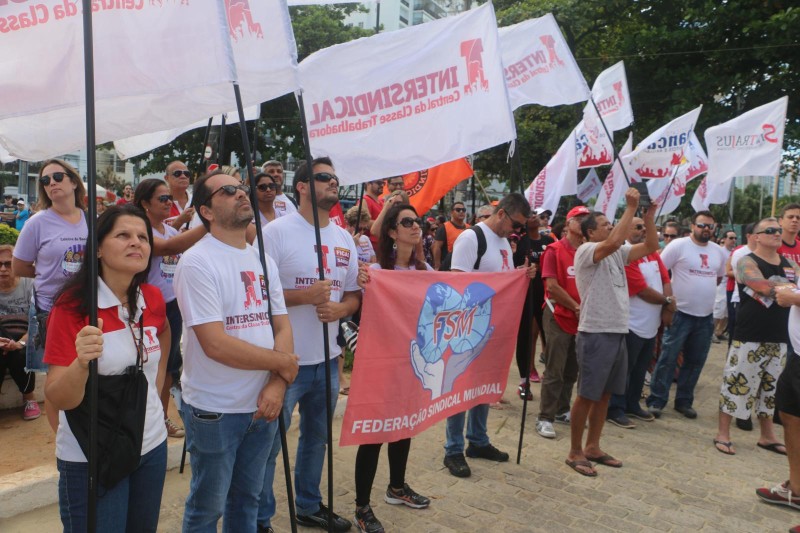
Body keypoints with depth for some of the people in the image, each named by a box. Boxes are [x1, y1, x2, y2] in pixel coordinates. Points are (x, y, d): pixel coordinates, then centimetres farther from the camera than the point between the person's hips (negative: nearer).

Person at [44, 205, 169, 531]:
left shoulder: (153, 298, -3)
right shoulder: (72, 306, -17)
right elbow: (58, 400, -19)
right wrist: (81, 362, -38)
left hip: (151, 445, 5)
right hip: (91, 458, -5)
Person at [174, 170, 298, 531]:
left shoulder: (263, 260, 6)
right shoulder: (197, 262, -15)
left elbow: (282, 327, 4)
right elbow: (215, 344, -22)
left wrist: (277, 384, -12)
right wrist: (281, 362, -13)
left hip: (263, 405, 6)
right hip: (214, 410, -6)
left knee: (247, 498, 21)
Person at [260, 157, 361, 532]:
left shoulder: (345, 238, 9)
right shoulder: (277, 231, -10)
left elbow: (354, 294, 13)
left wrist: (339, 308, -9)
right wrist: (304, 295, -23)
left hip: (327, 359, 7)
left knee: (316, 438, 21)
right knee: (269, 444, 6)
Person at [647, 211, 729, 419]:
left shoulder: (720, 252, 9)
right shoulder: (678, 245, -8)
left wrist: (702, 289, 11)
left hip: (706, 316, 6)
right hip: (681, 313, -5)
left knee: (695, 361, 11)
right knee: (667, 358, -4)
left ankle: (684, 401, 23)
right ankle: (656, 401, 4)